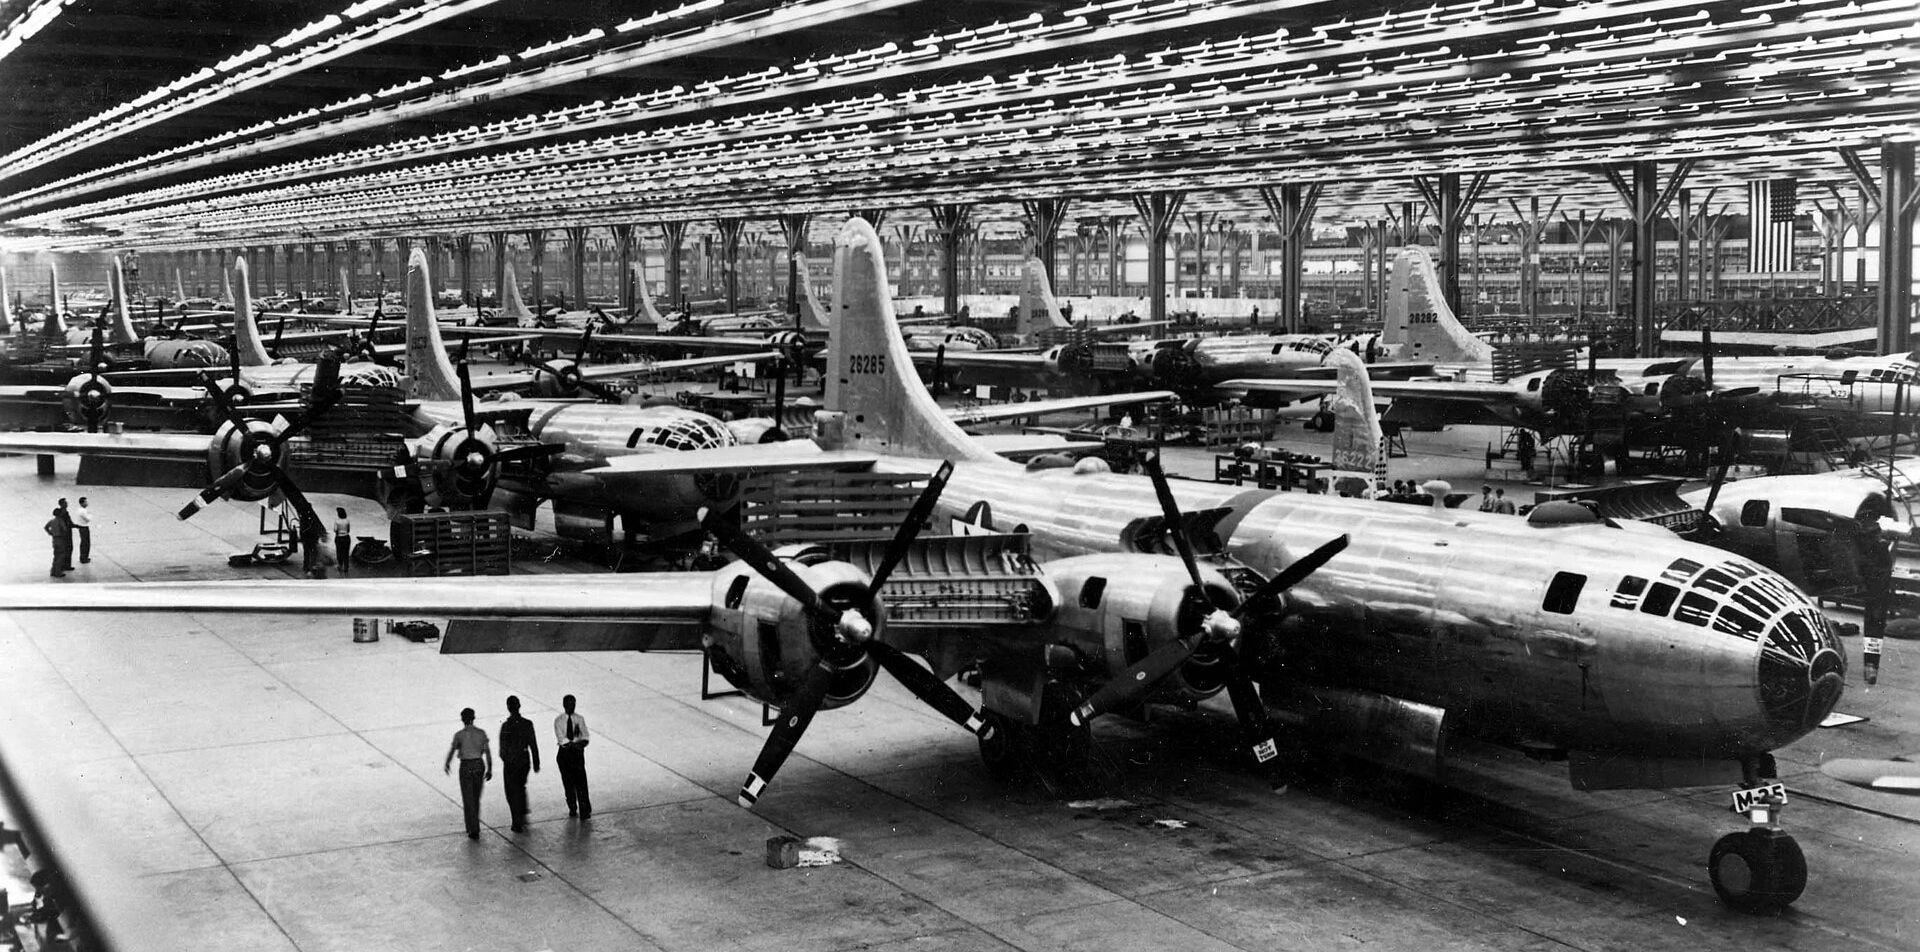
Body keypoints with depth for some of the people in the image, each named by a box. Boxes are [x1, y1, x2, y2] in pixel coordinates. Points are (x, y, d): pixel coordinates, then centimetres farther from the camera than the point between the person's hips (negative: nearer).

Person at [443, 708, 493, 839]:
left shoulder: (459, 735, -11)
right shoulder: (481, 733, -2)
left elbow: (452, 751, -1)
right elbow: (487, 752, -2)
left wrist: (447, 764, 18)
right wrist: (489, 769, 6)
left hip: (466, 767, -4)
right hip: (479, 765, 4)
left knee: (468, 800, 3)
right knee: (476, 798, 20)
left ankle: (474, 831, 1)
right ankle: (473, 825, 32)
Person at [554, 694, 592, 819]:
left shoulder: (580, 719, 2)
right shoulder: (558, 721, -2)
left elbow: (585, 736, -4)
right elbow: (561, 739, -11)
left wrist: (581, 743, -25)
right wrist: (574, 743, -23)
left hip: (578, 753, 0)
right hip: (564, 753, 0)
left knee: (581, 781, -7)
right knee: (568, 782, 7)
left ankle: (584, 810, -5)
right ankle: (572, 808, 20)